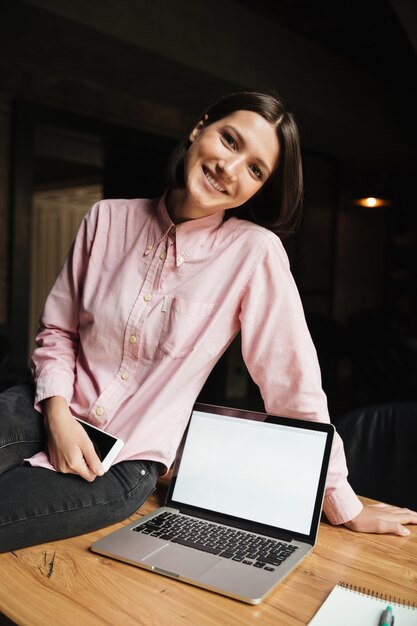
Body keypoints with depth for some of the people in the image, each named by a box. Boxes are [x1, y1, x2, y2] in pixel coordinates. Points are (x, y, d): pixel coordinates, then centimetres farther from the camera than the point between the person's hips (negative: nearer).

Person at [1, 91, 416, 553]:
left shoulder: (254, 251, -16)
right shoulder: (108, 218, -4)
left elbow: (293, 386, -11)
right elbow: (57, 330, 4)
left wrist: (345, 508, -5)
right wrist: (57, 411, -13)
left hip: (123, 467, -3)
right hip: (49, 411, 3)